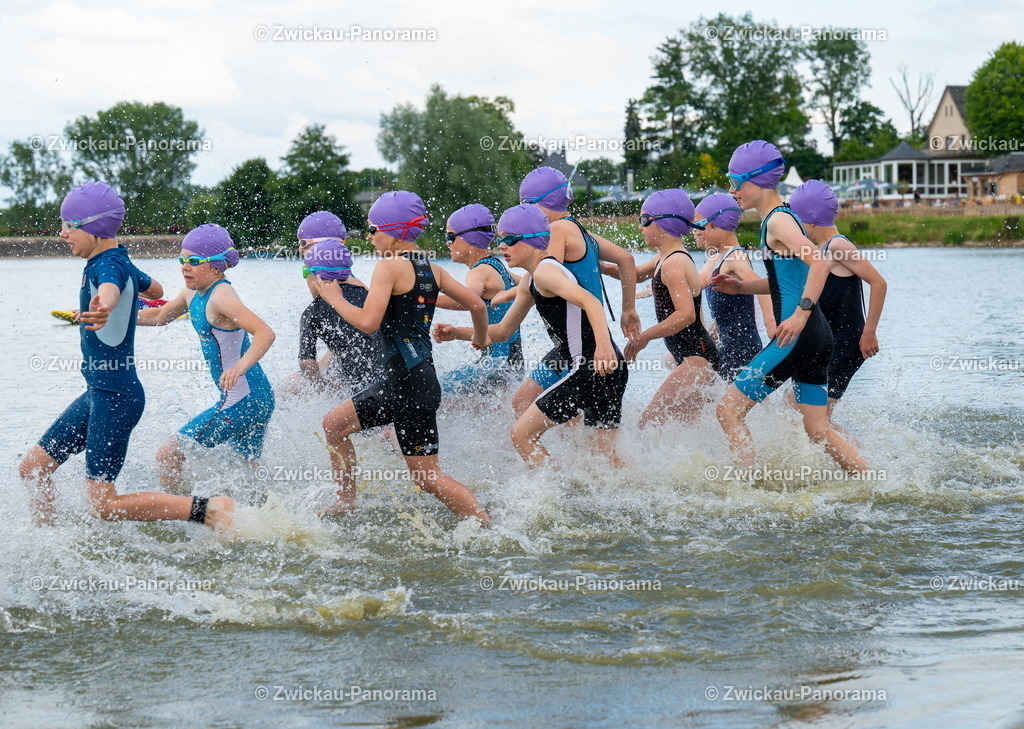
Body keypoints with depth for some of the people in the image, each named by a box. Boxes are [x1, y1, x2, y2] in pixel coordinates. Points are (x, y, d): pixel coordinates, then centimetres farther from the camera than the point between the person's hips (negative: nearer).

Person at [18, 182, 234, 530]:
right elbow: (155, 290, 33)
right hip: (99, 393, 10)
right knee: (33, 466, 12)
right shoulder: (122, 264, 12)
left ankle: (208, 509, -10)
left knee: (102, 504, -11)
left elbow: (111, 287, -43)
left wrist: (103, 308, -66)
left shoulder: (108, 266, -16)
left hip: (115, 396, -10)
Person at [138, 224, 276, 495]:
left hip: (241, 401, -10)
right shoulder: (193, 293, 9)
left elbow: (265, 333, -29)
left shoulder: (221, 297, -18)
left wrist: (242, 365, -45)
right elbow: (160, 316, 26)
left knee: (168, 456, -9)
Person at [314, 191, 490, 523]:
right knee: (335, 424, 19)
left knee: (427, 476, -5)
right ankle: (345, 500, 27)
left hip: (410, 382, -9)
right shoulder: (431, 268, 9)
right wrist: (480, 339, 32)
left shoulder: (390, 265, -14)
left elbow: (368, 322, -23)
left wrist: (334, 298, -7)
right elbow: (477, 305, 13)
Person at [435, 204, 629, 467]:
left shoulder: (545, 271, -11)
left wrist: (604, 346, -40)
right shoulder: (528, 283, 19)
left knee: (522, 434, -2)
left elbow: (590, 302, -26)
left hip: (593, 368, -10)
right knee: (605, 453, 17)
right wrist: (457, 333, 12)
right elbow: (502, 331, 25)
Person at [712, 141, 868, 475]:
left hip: (799, 336, -10)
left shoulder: (778, 221, -11)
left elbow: (819, 264, -25)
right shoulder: (778, 219, 18)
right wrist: (741, 287, 17)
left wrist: (801, 312, -30)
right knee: (818, 429, 13)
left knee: (729, 409, -5)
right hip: (815, 337, 10)